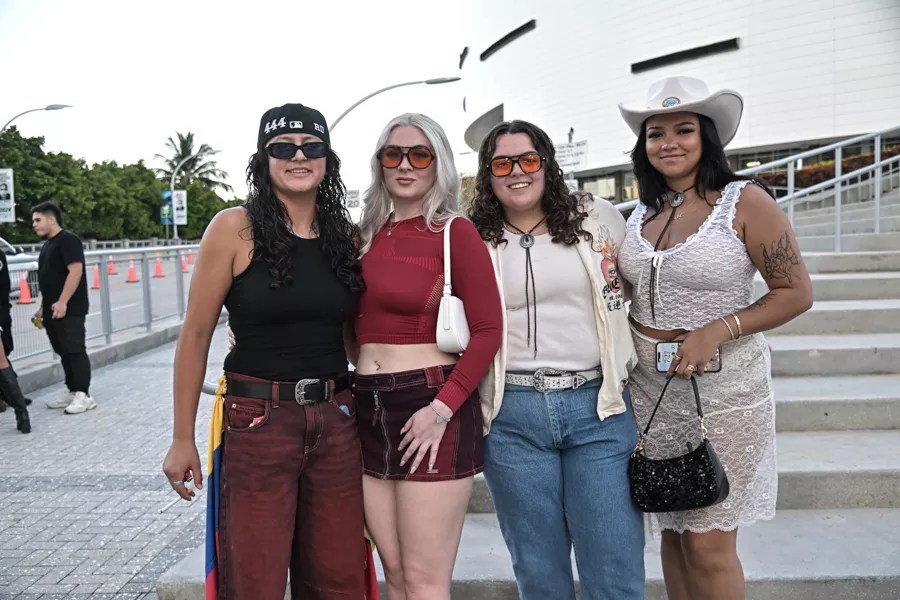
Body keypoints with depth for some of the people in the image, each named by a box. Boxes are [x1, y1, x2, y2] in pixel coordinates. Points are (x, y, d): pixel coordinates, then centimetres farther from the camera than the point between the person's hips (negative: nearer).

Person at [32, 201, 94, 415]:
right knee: (64, 352, 13)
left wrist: (62, 302, -23)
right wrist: (43, 307, 21)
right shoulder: (47, 245, 18)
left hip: (69, 309, -9)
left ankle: (83, 395, -3)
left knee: (75, 351, -7)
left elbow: (75, 271, -20)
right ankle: (71, 391, 20)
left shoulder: (68, 240, -11)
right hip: (53, 310, 9)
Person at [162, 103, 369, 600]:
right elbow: (195, 336, -4)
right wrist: (182, 439, -3)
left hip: (336, 422, 4)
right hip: (257, 422, -4)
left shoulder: (346, 235, 6)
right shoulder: (235, 228, -6)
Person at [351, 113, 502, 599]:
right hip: (369, 408, 5)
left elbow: (488, 330, -10)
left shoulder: (455, 232, -4)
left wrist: (442, 408, -17)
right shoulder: (366, 236, 11)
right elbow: (352, 324, 15)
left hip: (430, 407, -5)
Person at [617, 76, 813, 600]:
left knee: (708, 543, 1)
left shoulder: (744, 201, -9)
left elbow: (797, 292, -9)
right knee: (673, 531, 15)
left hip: (722, 385, -5)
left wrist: (716, 332, -20)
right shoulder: (644, 212, 7)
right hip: (651, 387, 5)